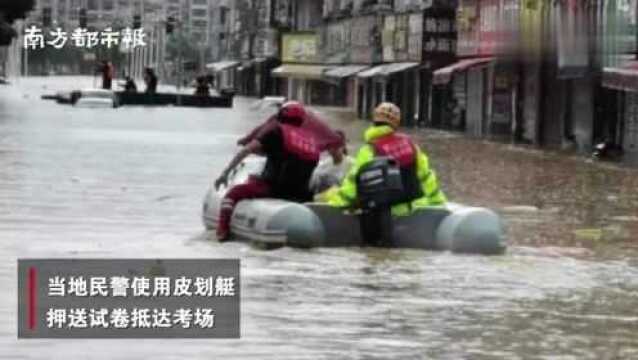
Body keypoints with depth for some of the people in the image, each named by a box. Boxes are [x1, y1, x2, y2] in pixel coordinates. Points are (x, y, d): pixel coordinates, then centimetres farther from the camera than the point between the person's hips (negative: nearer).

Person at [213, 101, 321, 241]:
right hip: (300, 194, 5)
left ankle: (222, 231, -5)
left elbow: (247, 150, -6)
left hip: (273, 186, -5)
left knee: (234, 193, 9)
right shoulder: (312, 139, 15)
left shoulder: (277, 132, 2)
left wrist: (226, 173, -5)